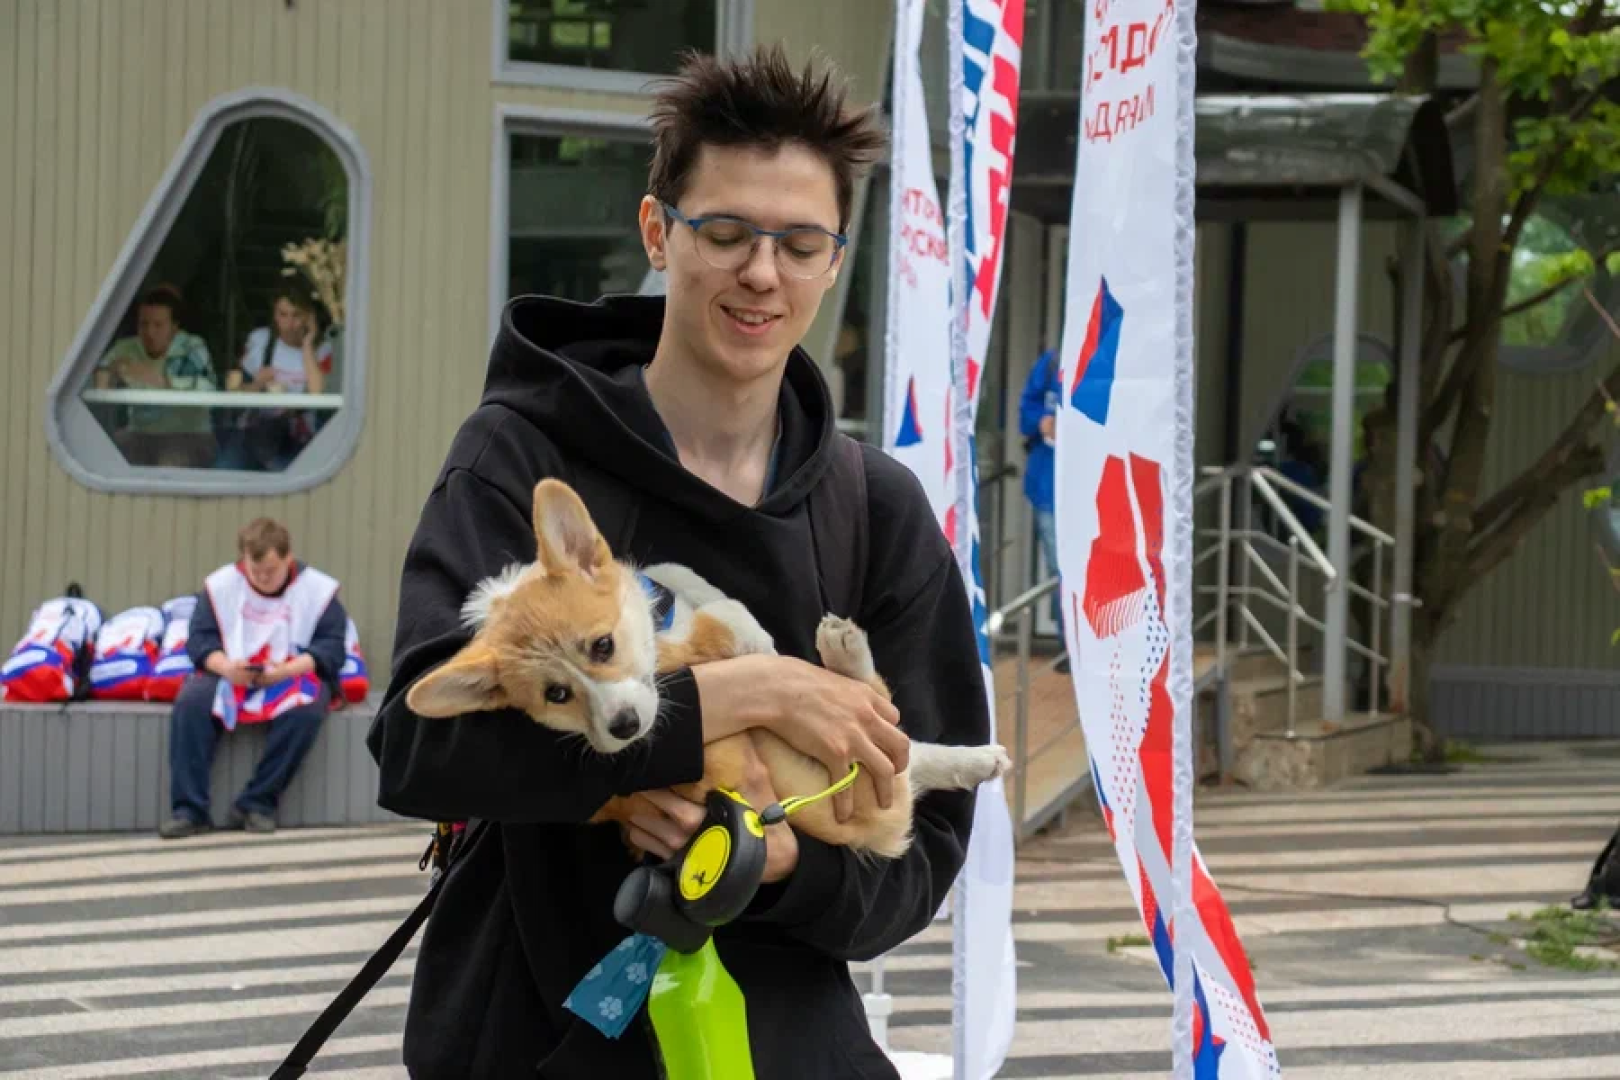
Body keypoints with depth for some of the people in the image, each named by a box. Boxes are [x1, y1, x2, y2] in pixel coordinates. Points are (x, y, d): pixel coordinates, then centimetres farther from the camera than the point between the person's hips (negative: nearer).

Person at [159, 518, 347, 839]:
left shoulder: (317, 589, -4)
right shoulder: (221, 584, 0)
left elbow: (330, 647, -10)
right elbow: (200, 639, -4)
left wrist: (287, 670, -28)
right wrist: (226, 667, -27)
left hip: (294, 676, -1)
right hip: (230, 674, 1)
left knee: (305, 709, -36)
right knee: (190, 702, -29)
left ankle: (257, 804, -26)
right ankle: (189, 810, -27)